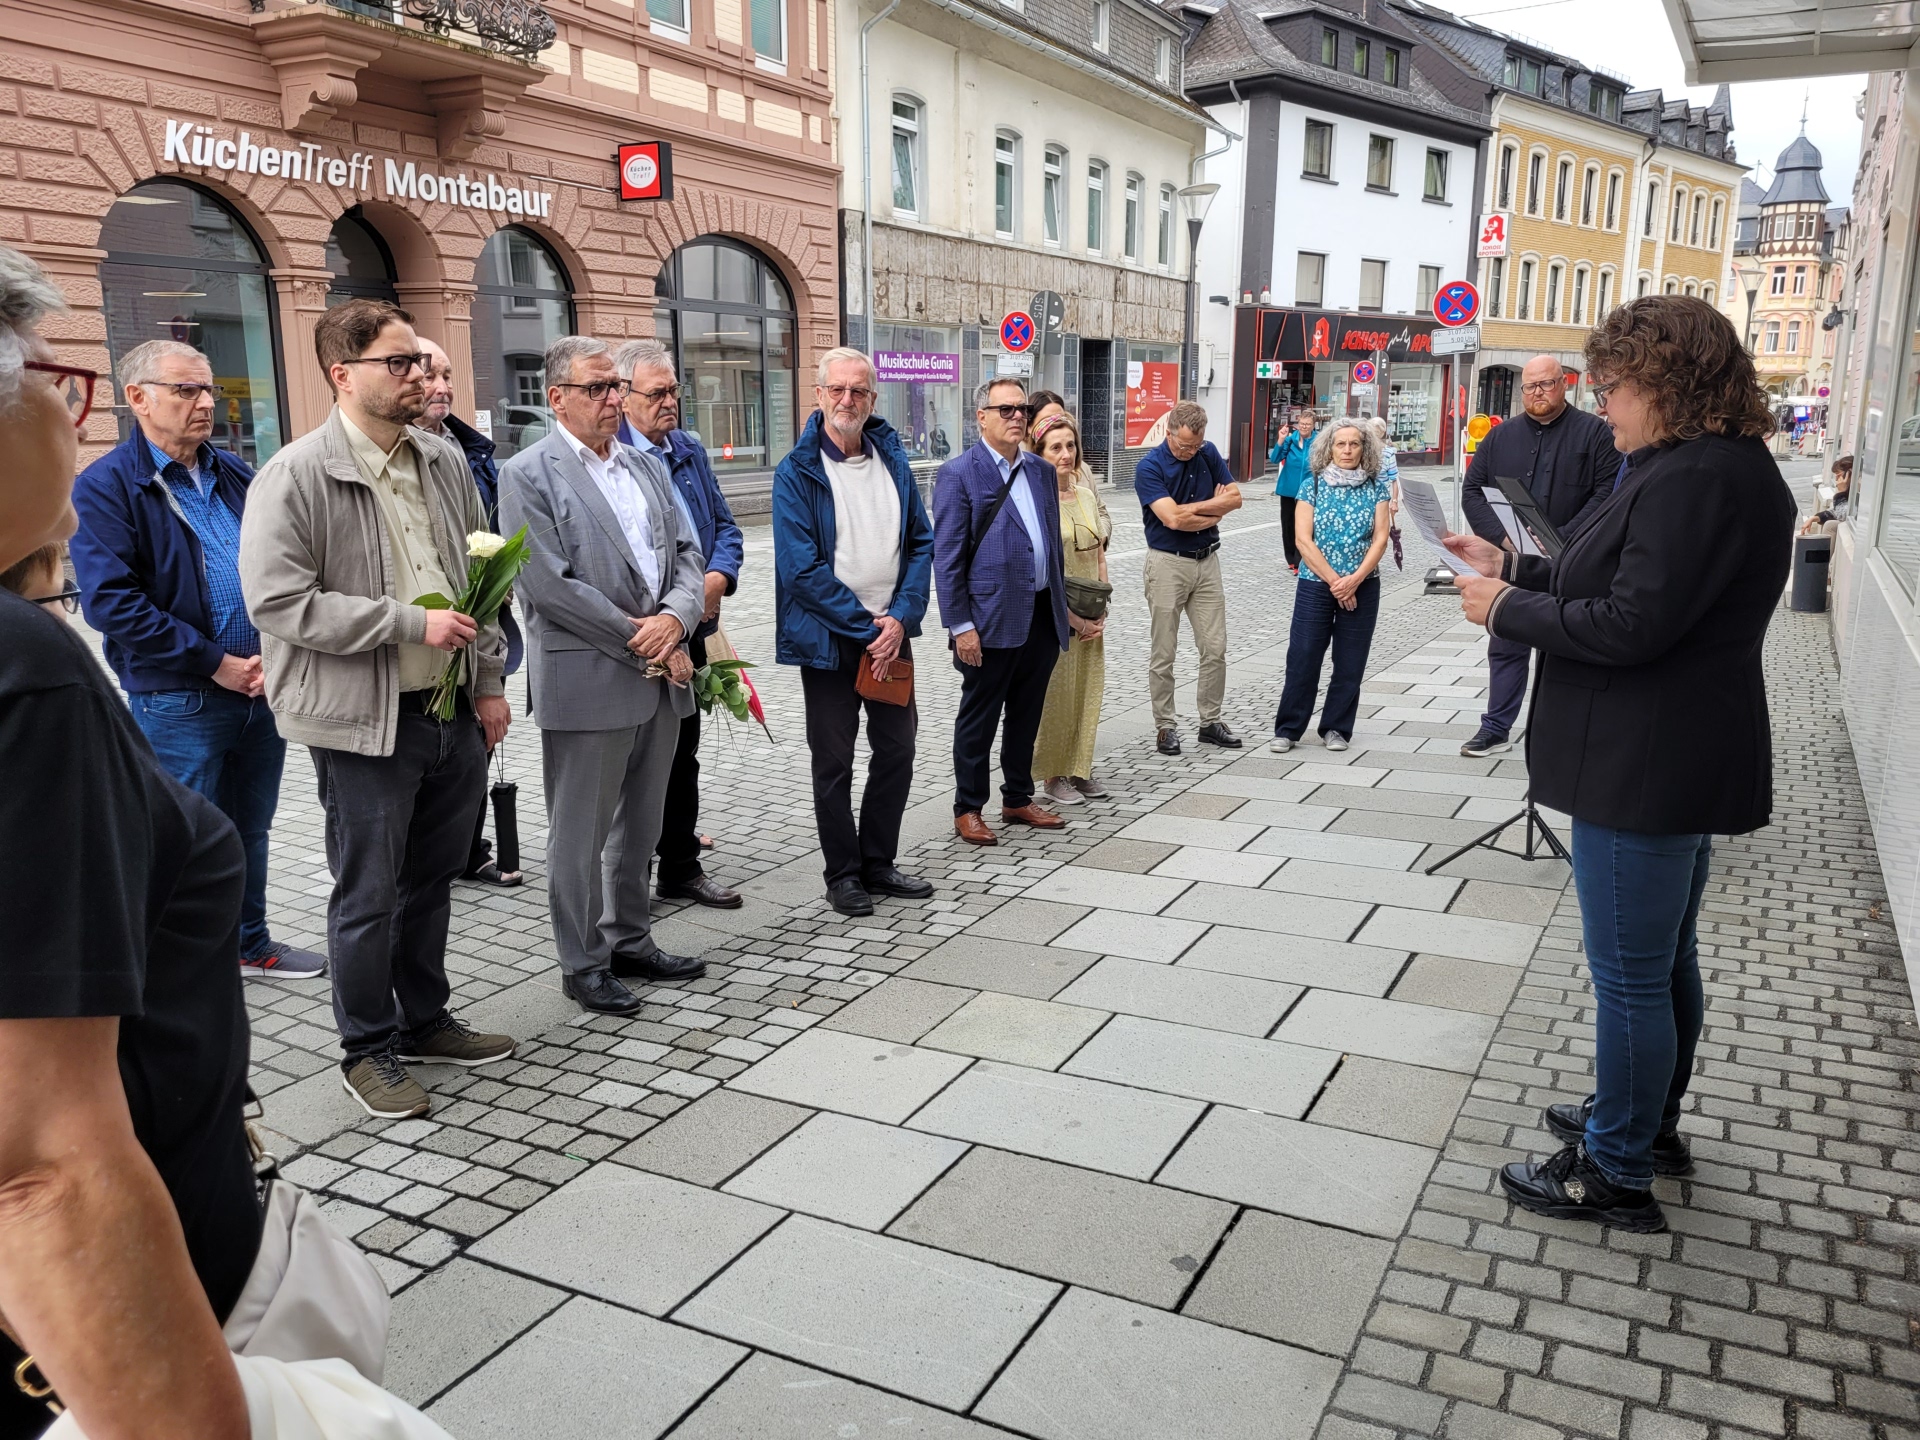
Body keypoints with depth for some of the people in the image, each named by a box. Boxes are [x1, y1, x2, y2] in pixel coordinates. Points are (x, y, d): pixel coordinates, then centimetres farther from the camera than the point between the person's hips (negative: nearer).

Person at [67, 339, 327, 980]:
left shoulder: (236, 474, 9)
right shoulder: (105, 487, -9)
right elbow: (112, 602, -17)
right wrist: (216, 664, -17)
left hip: (261, 688, 6)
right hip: (176, 704, -6)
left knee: (250, 829, 19)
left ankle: (249, 941, 37)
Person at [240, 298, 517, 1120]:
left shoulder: (445, 463, 8)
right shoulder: (296, 476, -12)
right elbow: (277, 600, -18)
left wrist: (489, 681, 11)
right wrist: (411, 624, -20)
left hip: (455, 712, 6)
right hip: (366, 722, -6)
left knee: (432, 880, 18)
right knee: (368, 896, 6)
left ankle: (425, 1022, 36)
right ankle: (368, 1050, 23)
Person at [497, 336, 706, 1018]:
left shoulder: (649, 466, 14)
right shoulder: (528, 474, -7)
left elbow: (686, 553, 11)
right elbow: (549, 585, -15)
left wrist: (674, 617, -10)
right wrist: (642, 641, -14)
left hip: (660, 678, 7)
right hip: (587, 682, -6)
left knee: (638, 827, 17)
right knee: (581, 835, 4)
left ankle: (630, 940, 31)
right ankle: (583, 964, 17)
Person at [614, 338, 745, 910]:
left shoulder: (691, 451, 12)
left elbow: (725, 527, 13)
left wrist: (718, 578, -8)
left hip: (689, 629, 7)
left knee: (683, 755, 16)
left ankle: (681, 868, 28)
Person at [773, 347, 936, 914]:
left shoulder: (893, 460, 6)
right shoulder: (797, 473, -9)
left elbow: (921, 543, 6)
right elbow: (804, 569, -15)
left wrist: (902, 618, -9)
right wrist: (868, 625, -16)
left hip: (891, 633, 5)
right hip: (828, 639, -5)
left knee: (897, 750, 11)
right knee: (834, 762, 5)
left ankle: (878, 862, 27)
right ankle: (842, 874, 19)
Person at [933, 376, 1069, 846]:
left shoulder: (1040, 470, 12)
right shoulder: (958, 474, -8)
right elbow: (946, 557, -11)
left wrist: (1061, 607, 14)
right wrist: (960, 626, -15)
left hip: (1041, 617, 7)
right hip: (991, 621, -6)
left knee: (1027, 716, 16)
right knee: (978, 720, 5)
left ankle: (1018, 799, 30)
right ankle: (968, 809, 17)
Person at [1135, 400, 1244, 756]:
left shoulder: (1208, 453, 5)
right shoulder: (1150, 467, -12)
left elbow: (1235, 498, 2)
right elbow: (1173, 518, -23)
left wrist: (1194, 509, -10)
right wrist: (1213, 511, -11)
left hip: (1207, 561, 5)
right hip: (1168, 564, -5)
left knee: (1215, 648, 6)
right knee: (1163, 654, 1)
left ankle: (1211, 722, 18)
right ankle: (1165, 726, 11)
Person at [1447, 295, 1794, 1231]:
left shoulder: (1695, 479, -23)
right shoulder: (1726, 468, 12)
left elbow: (1628, 626, -27)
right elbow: (1639, 590, 15)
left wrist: (1505, 609, -15)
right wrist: (1514, 568, 8)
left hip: (1644, 774, -11)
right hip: (1683, 762, 11)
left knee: (1630, 975, 1)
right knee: (1666, 959, 23)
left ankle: (1617, 1174, 16)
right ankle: (1649, 1122, 41)